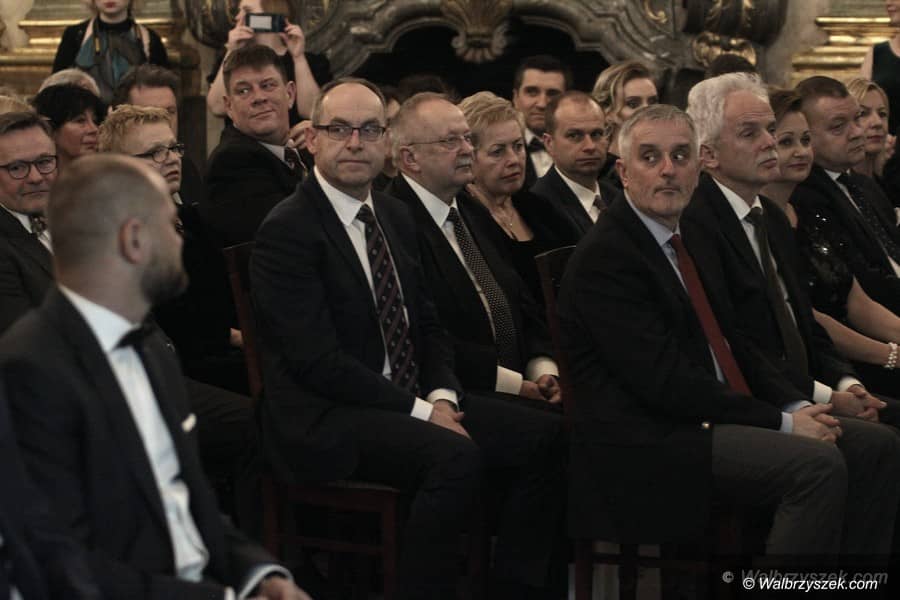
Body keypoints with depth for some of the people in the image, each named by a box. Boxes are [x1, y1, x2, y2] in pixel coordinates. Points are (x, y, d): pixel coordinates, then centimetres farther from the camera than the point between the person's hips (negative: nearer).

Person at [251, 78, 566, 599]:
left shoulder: (396, 216, 15)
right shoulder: (288, 230, -12)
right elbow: (318, 360, -18)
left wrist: (442, 395, -2)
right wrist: (420, 411, -18)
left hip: (416, 400, 9)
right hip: (324, 420, -8)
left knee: (547, 435, -5)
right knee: (455, 456, -33)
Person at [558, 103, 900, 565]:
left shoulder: (687, 241, 17)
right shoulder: (604, 257, -12)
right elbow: (663, 379, -19)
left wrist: (797, 405, 0)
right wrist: (783, 423, -17)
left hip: (714, 418, 9)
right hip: (650, 441, -9)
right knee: (818, 465, -26)